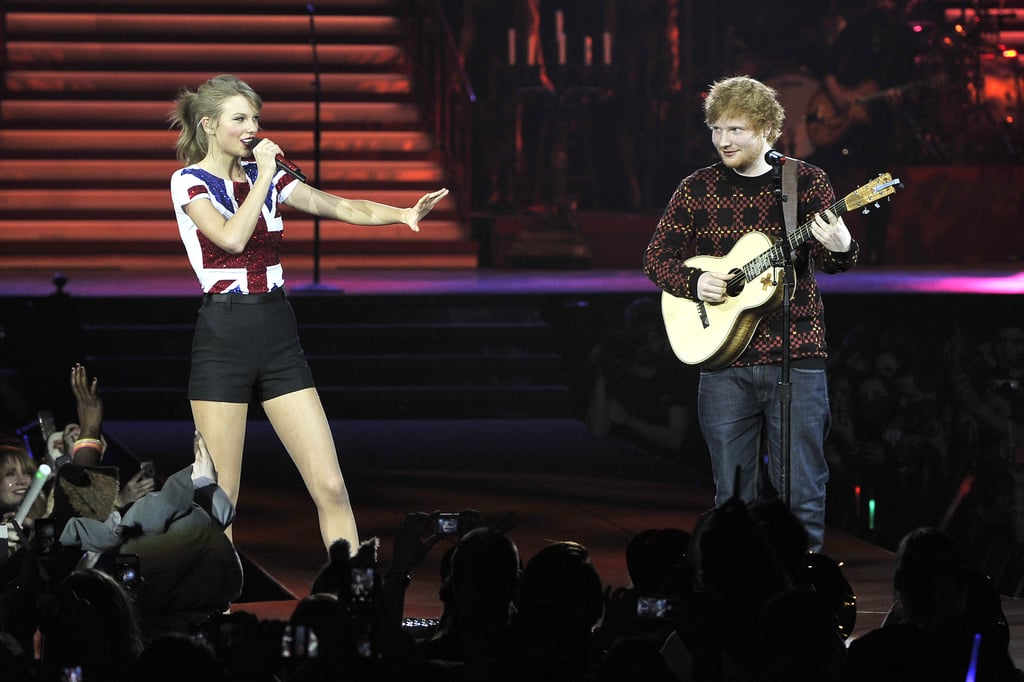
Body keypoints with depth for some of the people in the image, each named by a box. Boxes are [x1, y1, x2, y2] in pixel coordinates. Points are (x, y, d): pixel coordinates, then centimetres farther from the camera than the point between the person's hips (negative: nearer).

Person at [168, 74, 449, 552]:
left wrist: (403, 213, -9)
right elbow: (232, 237, -20)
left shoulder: (266, 177, 12)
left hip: (278, 337, 5)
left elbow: (343, 207, 7)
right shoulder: (190, 181, -3)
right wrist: (263, 176, -12)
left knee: (330, 486, -2)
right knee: (220, 499, -2)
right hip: (223, 338, -5)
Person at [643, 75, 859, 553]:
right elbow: (657, 257, 11)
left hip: (794, 357, -2)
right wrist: (693, 282, -8)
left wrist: (839, 250, -27)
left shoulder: (806, 182, 1)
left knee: (802, 494, -1)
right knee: (732, 494, 6)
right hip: (722, 360, 2)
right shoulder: (696, 189, 6)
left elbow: (828, 262, -4)